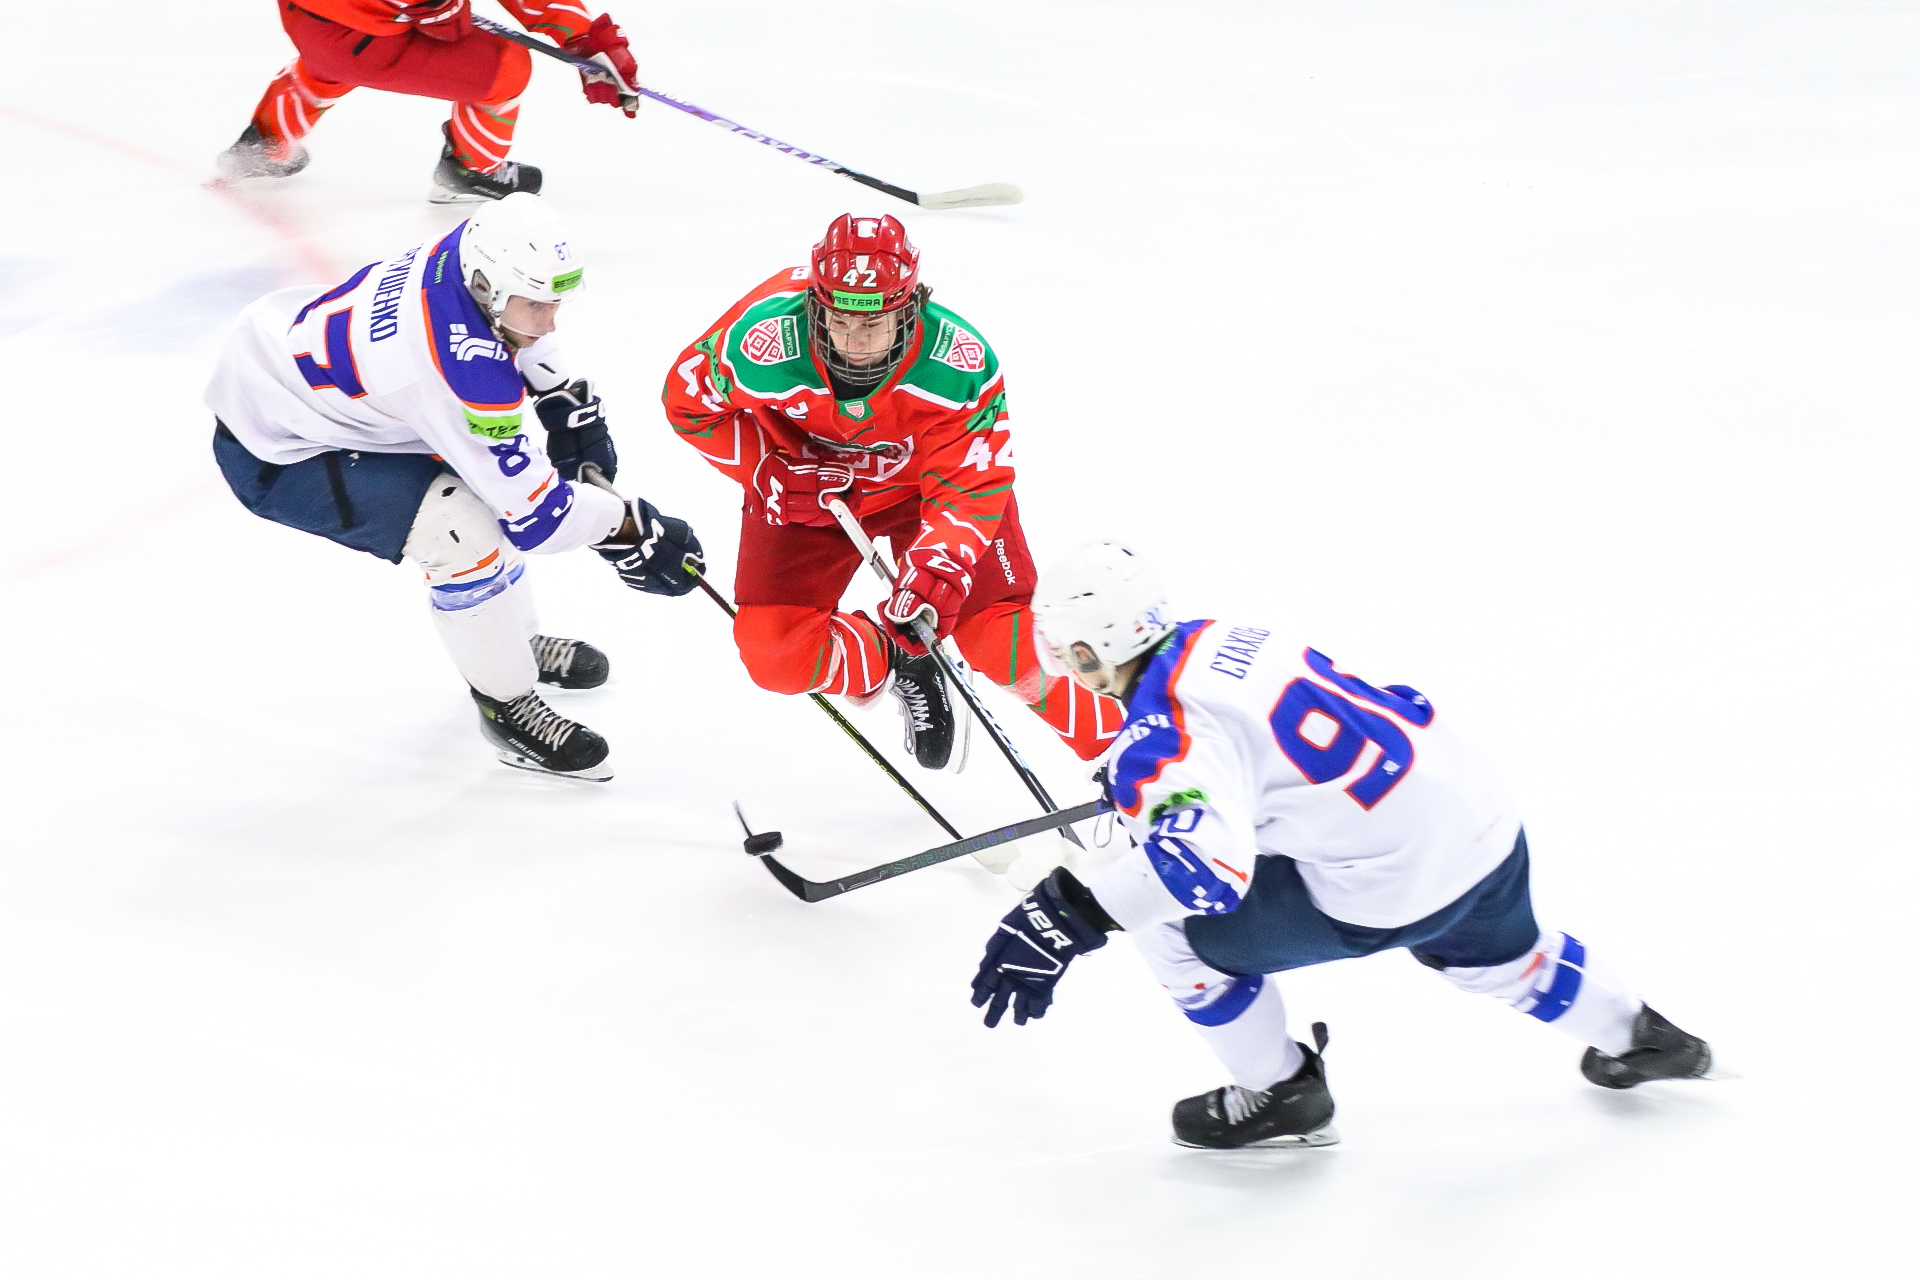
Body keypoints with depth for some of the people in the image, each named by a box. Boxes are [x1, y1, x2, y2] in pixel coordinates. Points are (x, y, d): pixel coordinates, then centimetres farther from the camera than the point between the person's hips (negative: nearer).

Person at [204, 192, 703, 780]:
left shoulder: (475, 251, -13)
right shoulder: (466, 372, -36)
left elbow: (520, 334, 15)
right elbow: (533, 512, -26)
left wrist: (567, 402, 10)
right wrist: (629, 525, -15)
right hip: (272, 455, -9)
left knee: (480, 469, 18)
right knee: (466, 531, -21)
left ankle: (511, 639, 38)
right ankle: (507, 705, 0)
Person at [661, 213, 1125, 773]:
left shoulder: (960, 364, -35)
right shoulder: (762, 341, -34)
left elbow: (968, 489, -30)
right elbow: (690, 398, -13)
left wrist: (934, 575, -45)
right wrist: (771, 472, -22)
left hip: (926, 477, -1)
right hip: (806, 487, 1)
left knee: (1001, 633, -12)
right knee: (775, 654, -12)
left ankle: (1114, 737, 8)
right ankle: (896, 665, 16)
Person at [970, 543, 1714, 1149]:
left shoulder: (1164, 737, -21)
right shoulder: (1223, 640, 5)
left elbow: (1201, 859, -39)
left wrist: (1071, 913, -44)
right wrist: (1138, 784, 36)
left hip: (1391, 893, -9)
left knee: (1170, 925, 3)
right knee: (1497, 957, 41)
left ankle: (1282, 1095, 19)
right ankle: (1638, 1040, 62)